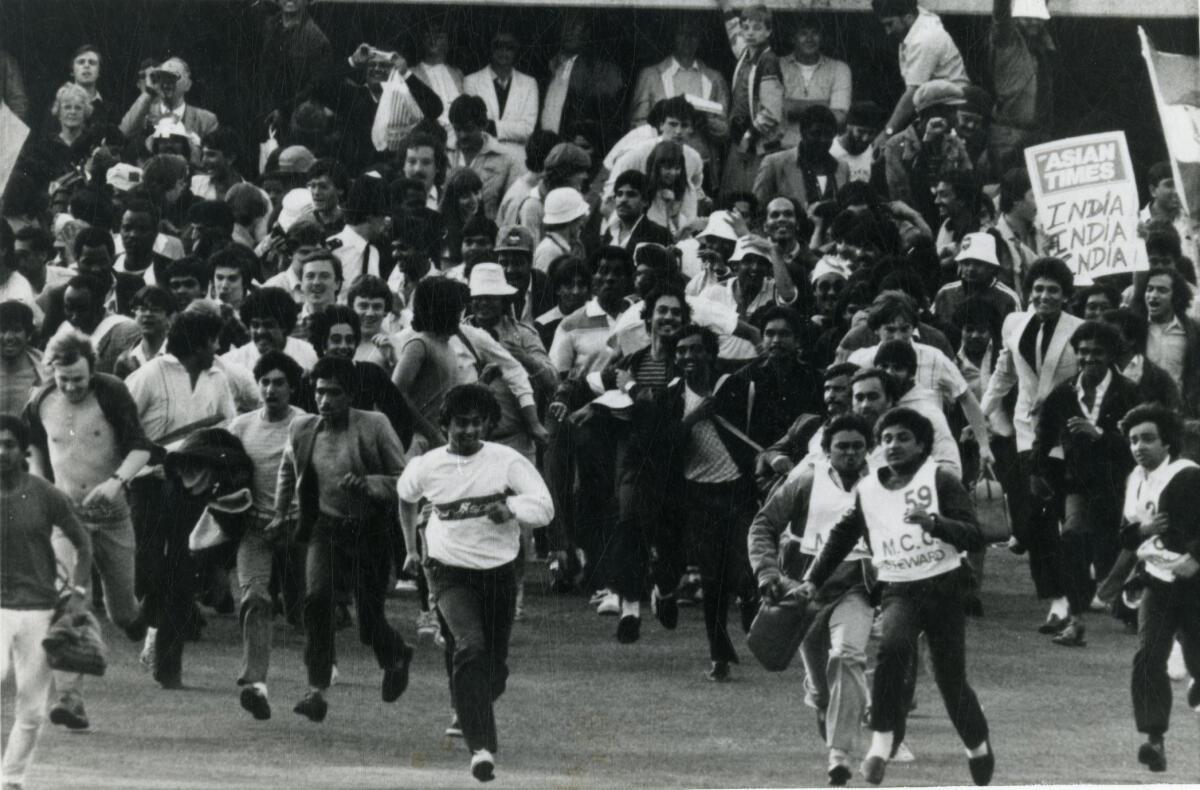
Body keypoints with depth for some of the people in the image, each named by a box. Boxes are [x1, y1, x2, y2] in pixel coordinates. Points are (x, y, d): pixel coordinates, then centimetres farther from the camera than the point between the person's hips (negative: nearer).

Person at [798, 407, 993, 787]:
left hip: (943, 587, -2)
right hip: (897, 590, 2)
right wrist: (813, 581, 17)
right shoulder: (867, 490, 7)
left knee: (951, 680, 2)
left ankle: (979, 747, 30)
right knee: (892, 645, -31)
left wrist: (933, 521, -29)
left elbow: (974, 536, -13)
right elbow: (842, 536, 22)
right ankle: (882, 741, -28)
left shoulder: (940, 482, -4)